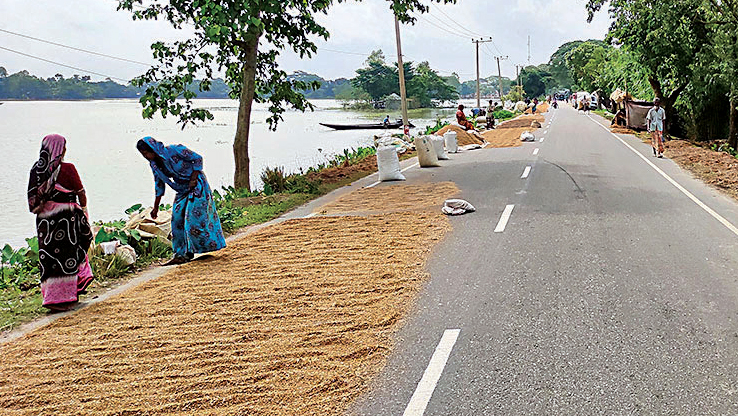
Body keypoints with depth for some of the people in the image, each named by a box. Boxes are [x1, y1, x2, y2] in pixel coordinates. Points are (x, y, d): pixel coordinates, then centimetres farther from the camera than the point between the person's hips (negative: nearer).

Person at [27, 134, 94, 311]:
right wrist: (83, 209, 13)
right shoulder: (67, 169, -12)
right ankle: (60, 298, 4)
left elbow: (32, 198, 7)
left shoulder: (36, 169, 3)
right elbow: (81, 193, -4)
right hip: (66, 217, -6)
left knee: (50, 254, 13)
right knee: (66, 256, 3)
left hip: (44, 219, 6)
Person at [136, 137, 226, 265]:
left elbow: (197, 158, -13)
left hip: (196, 186, -7)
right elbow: (159, 185, 9)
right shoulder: (154, 164, -1)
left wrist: (193, 179, -18)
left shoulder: (175, 150, -21)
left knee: (193, 218, -10)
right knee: (177, 220, 1)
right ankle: (181, 254, 8)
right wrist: (155, 208, 10)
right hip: (182, 190, 7)